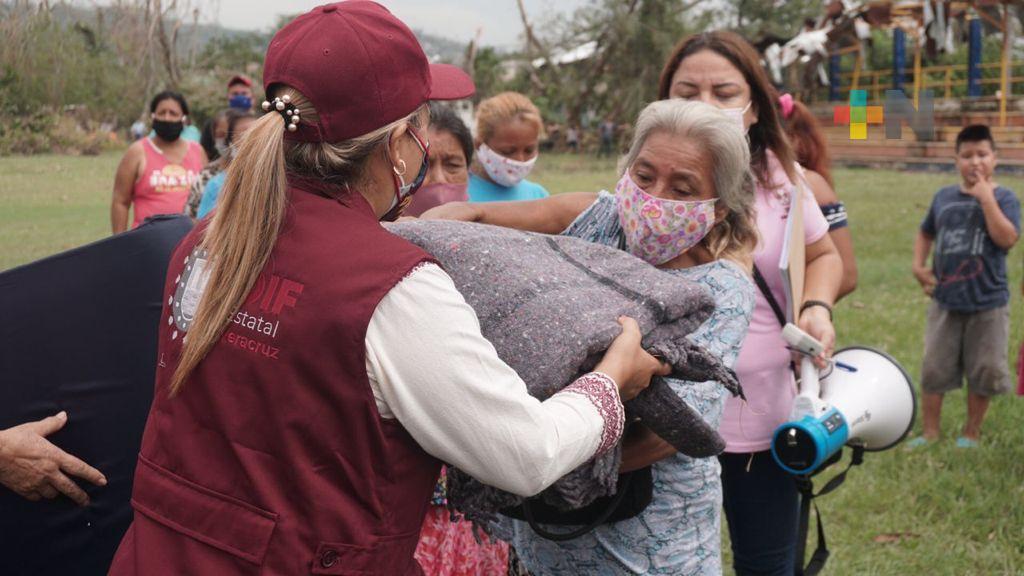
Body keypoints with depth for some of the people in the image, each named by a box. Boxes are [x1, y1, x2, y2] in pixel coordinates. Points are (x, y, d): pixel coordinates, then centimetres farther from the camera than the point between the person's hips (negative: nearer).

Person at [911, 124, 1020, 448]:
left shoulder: (1003, 198, -5)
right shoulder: (944, 197, 6)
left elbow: (1007, 239, -22)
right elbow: (926, 233, 21)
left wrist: (986, 197, -21)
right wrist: (918, 265, 6)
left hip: (987, 303, -3)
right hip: (945, 301, 3)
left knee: (982, 373, 8)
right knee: (934, 369, 7)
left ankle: (971, 433, 25)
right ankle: (930, 432, 20)